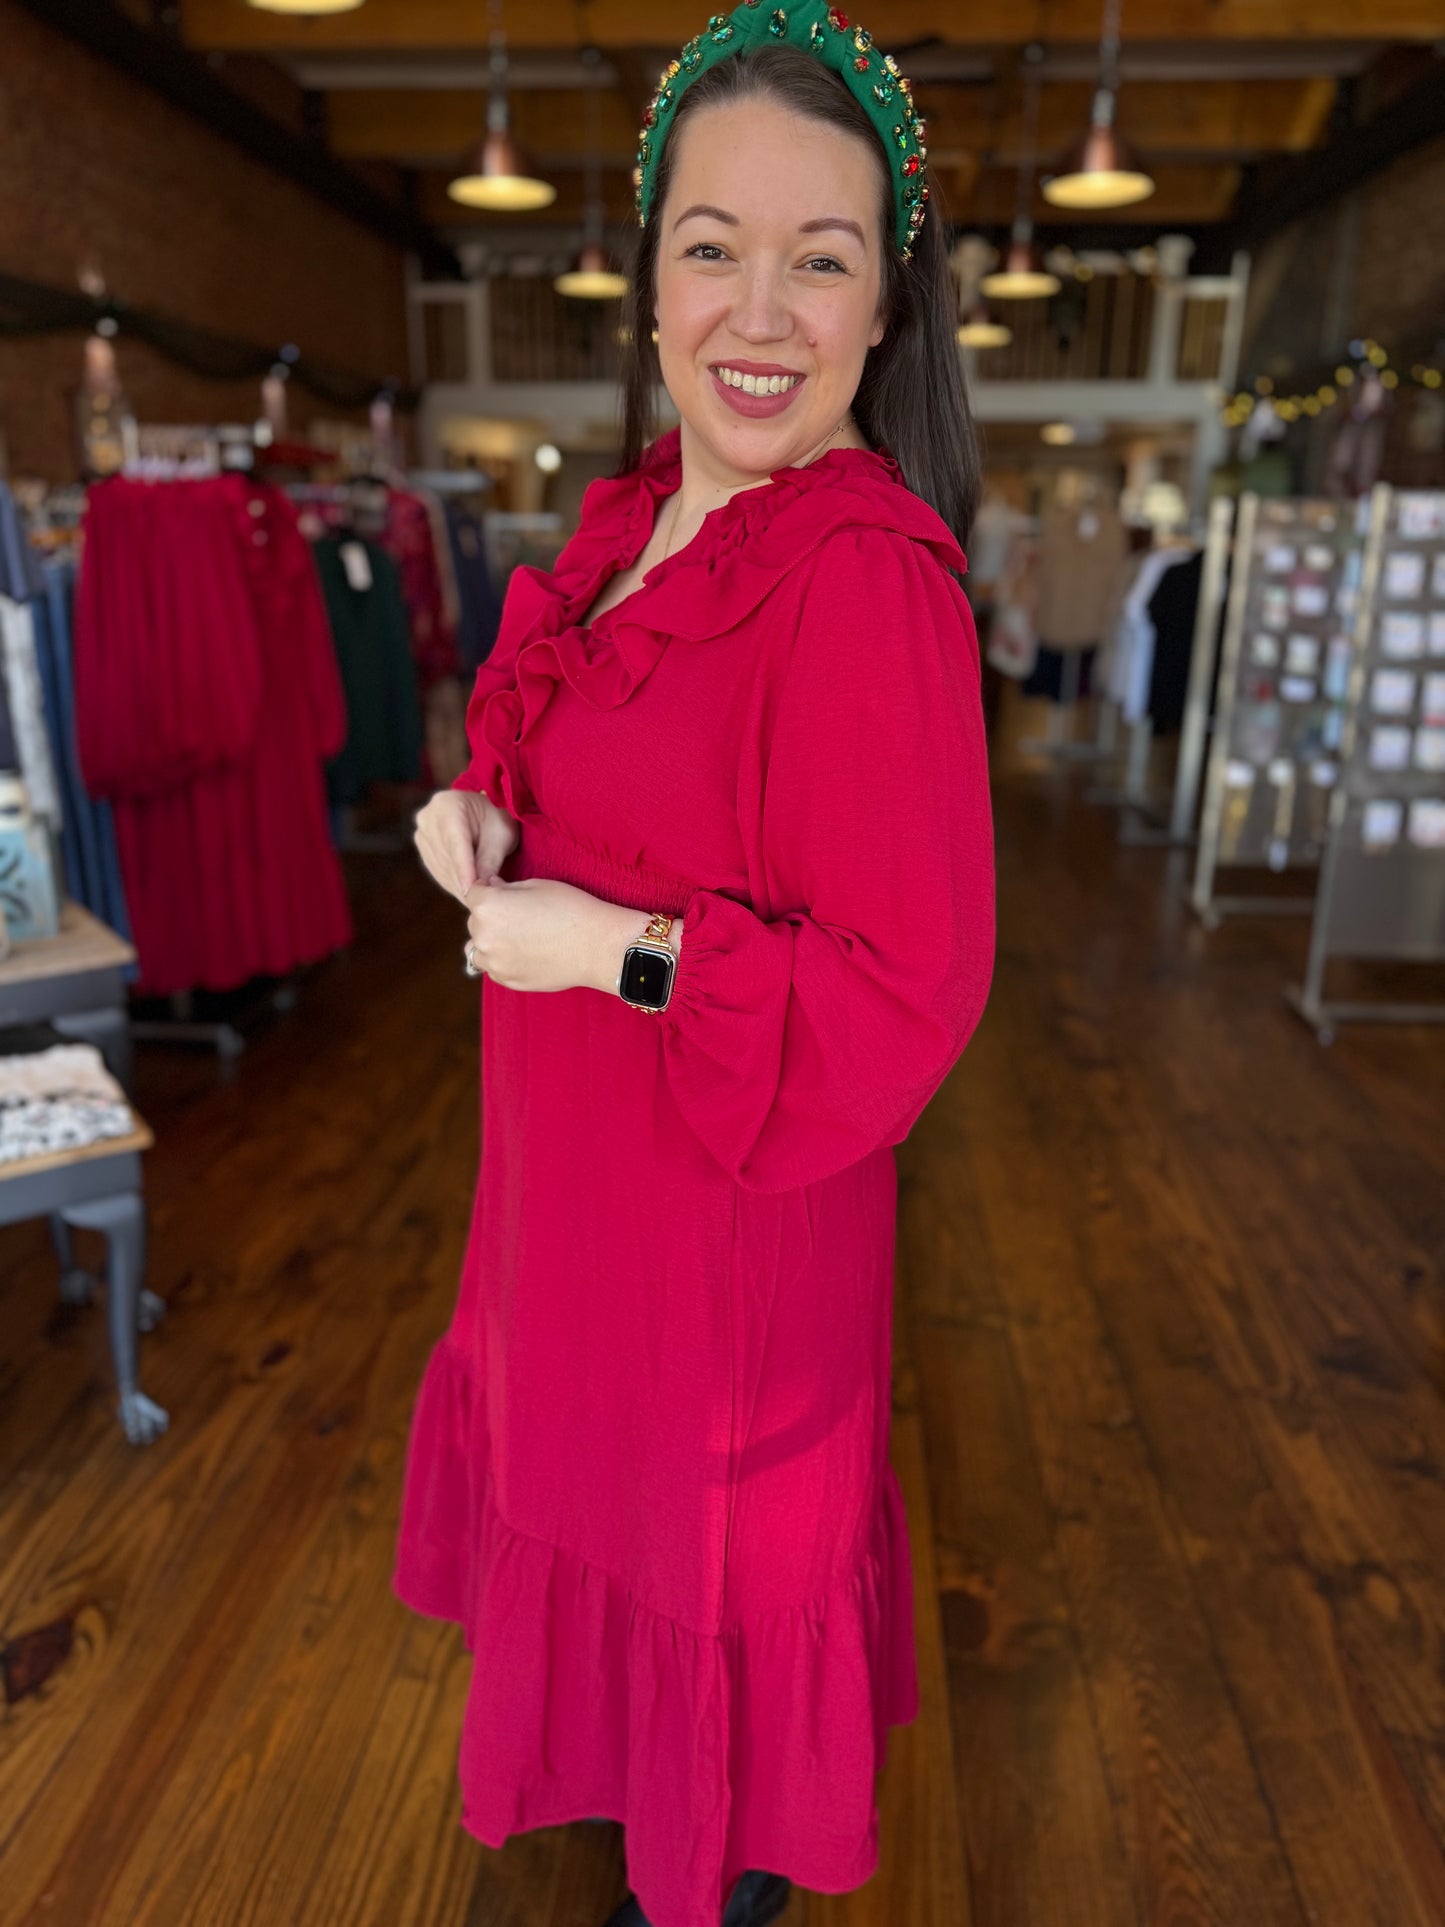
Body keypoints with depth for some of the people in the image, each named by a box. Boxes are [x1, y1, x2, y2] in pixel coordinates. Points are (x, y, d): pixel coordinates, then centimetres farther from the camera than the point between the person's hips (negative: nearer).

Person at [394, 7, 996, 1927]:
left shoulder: (869, 580, -26)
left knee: (719, 1523, 17)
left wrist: (623, 952, -24)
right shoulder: (637, 513, 1)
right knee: (599, 1452, 28)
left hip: (730, 1190, -8)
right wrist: (481, 816, -5)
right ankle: (624, 1752, 61)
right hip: (579, 1154, 8)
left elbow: (910, 984, -25)